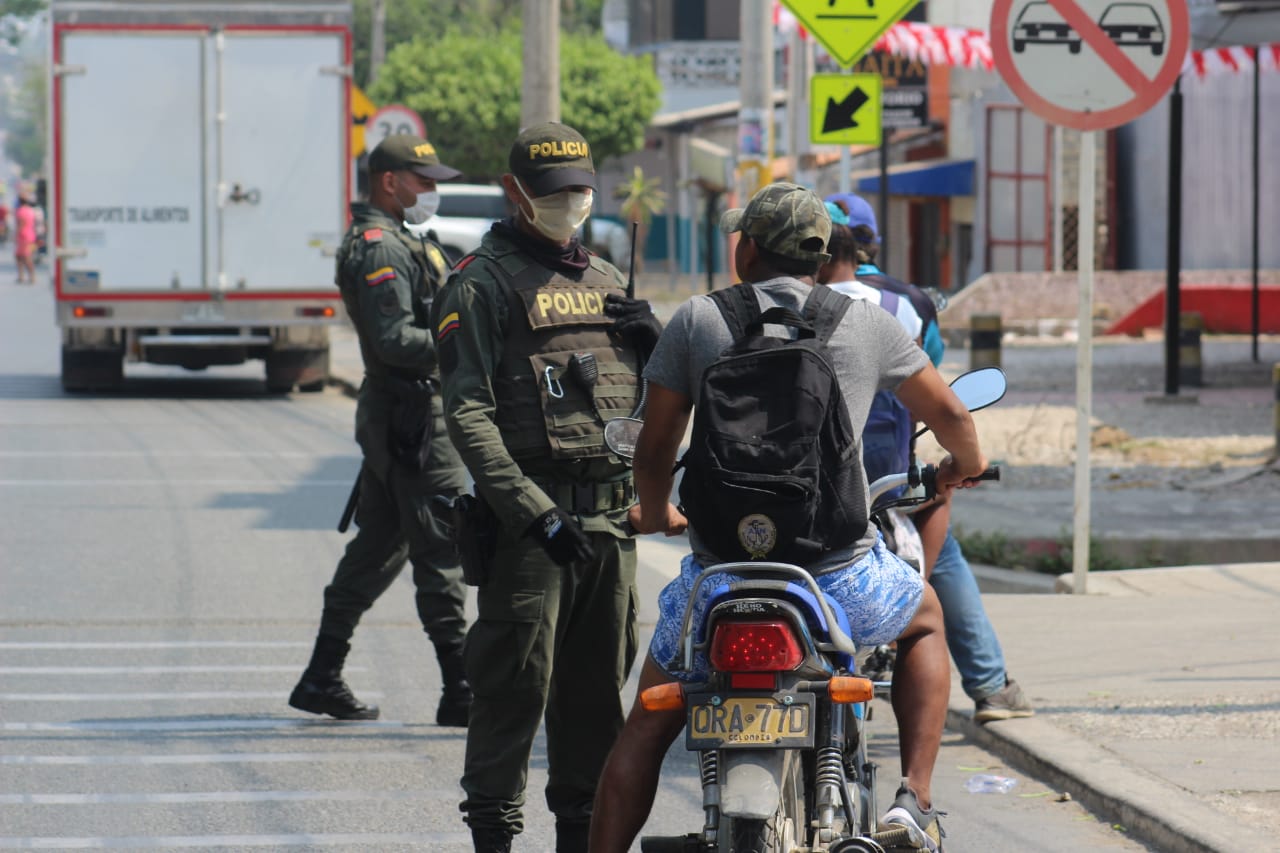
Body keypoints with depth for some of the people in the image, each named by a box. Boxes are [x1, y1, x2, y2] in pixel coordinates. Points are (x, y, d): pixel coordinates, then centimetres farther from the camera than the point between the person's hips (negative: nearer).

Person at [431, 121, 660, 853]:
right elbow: (468, 413, -12)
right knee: (517, 683, -7)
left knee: (598, 684, 10)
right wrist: (533, 511, -21)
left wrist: (653, 341, 2)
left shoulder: (606, 280, 20)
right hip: (530, 514, -6)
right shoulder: (484, 282, -3)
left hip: (611, 515, 6)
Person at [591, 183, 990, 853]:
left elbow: (654, 447, 9)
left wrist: (655, 514, 31)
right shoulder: (867, 324, 6)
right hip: (839, 570, 0)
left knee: (647, 729, 18)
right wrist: (966, 464, 42)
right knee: (925, 620, 31)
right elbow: (947, 411, 18)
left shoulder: (697, 320, 3)